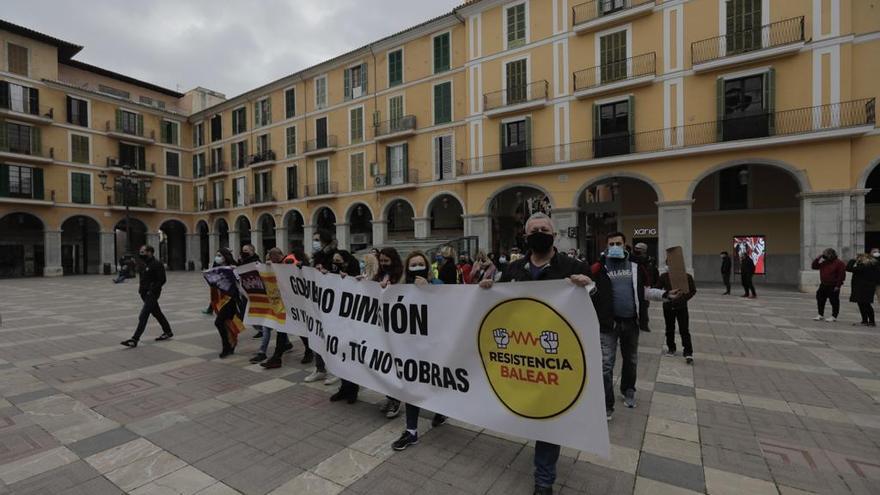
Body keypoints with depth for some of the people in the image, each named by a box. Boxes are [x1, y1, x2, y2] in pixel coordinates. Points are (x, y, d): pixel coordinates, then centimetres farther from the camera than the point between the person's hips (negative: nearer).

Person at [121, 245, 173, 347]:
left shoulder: (157, 264, -15)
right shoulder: (145, 264, 13)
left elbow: (162, 280, -18)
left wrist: (151, 290, -21)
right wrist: (141, 286, 8)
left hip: (152, 294, -9)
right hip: (145, 293, 9)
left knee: (143, 316, -10)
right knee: (157, 313, 16)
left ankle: (134, 340, -7)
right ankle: (168, 332, 27)